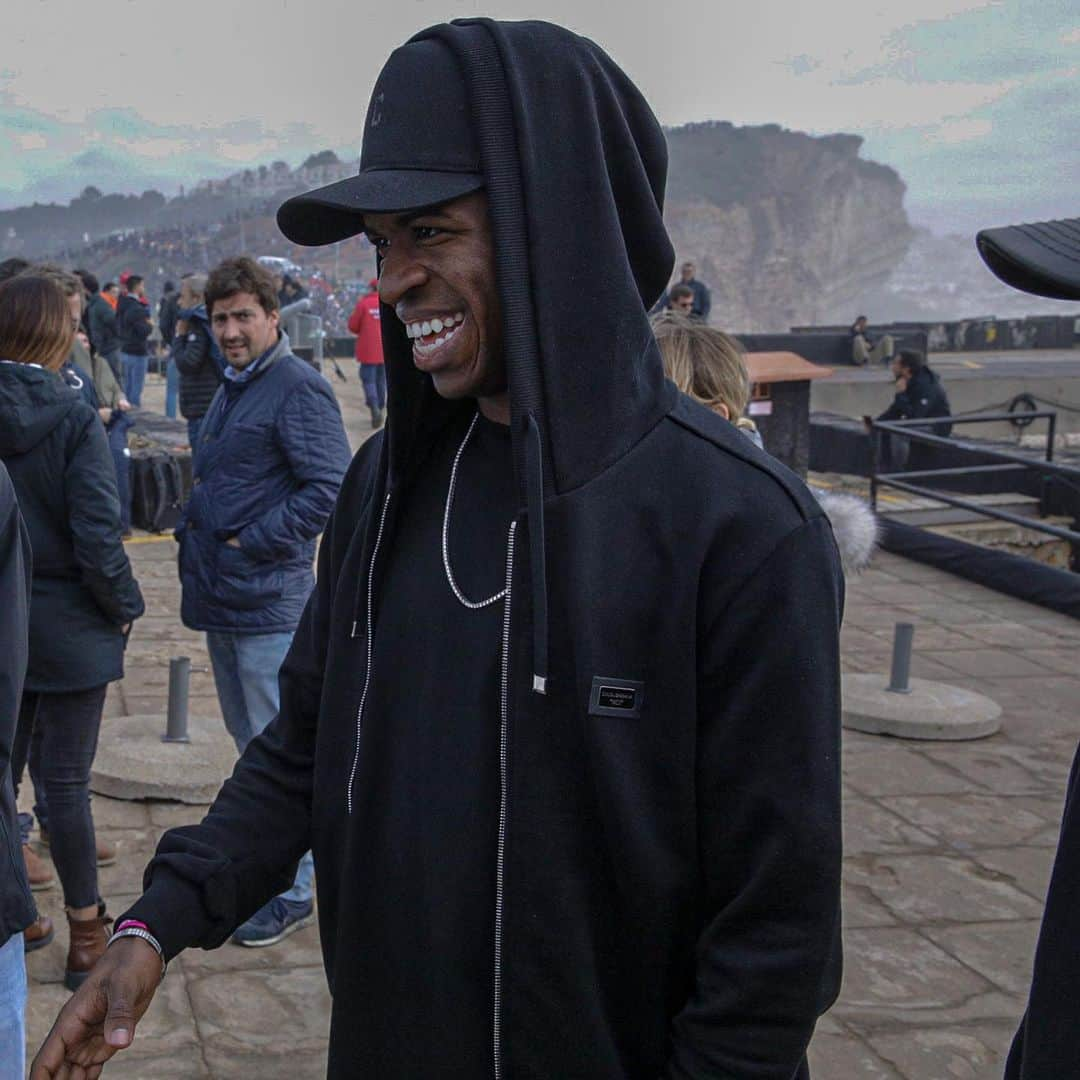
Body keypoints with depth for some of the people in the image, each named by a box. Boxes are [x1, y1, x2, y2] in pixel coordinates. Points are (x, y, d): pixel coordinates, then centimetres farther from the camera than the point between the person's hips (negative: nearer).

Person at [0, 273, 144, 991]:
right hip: (68, 629, -4)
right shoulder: (74, 419, -17)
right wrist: (124, 608, -4)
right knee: (65, 781, 6)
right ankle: (87, 934, 19)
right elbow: (97, 537, -20)